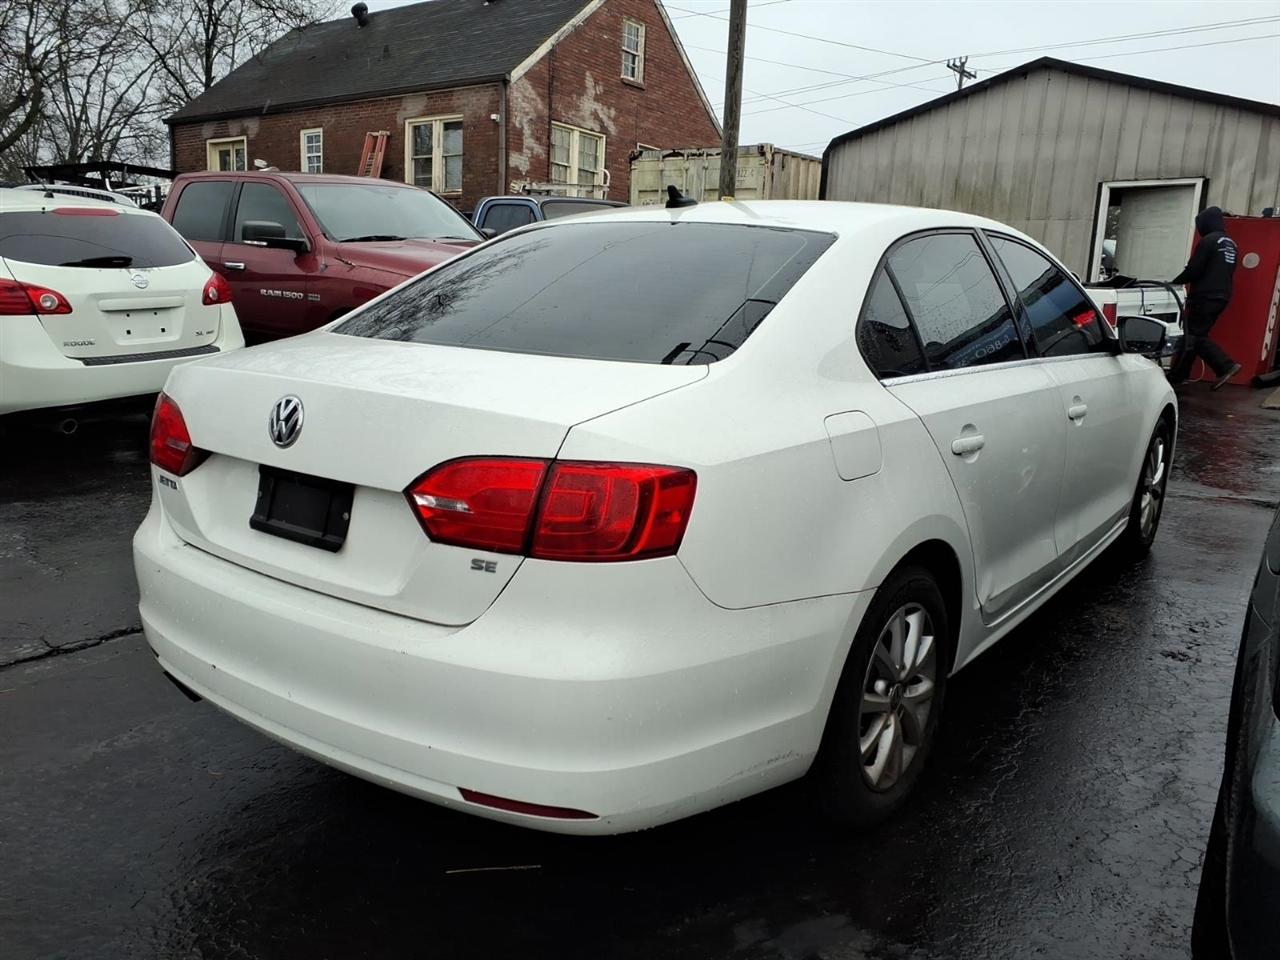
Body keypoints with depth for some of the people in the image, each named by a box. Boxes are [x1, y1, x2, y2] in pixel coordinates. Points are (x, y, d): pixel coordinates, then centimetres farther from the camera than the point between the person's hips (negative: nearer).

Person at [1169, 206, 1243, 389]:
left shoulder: (1208, 241, -11)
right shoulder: (1231, 243, 16)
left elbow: (1193, 270, -14)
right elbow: (1225, 271, 20)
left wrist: (1174, 282, 0)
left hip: (1205, 297, -8)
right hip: (1221, 297, 8)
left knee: (1191, 336, -3)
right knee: (1199, 336, 13)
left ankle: (1176, 376, -1)